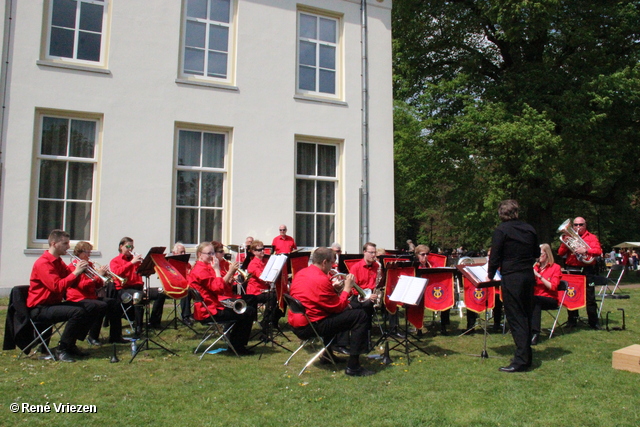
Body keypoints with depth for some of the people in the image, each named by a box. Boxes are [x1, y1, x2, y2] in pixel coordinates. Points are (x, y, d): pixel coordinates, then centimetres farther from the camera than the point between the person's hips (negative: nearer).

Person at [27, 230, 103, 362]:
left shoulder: (59, 262, 13)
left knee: (93, 309, 2)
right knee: (78, 312, -31)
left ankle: (71, 344, 8)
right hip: (40, 308, -9)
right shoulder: (43, 263, -17)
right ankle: (61, 350, -16)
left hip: (55, 303, 10)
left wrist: (79, 271, -9)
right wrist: (76, 272, -23)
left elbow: (73, 283, 8)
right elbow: (57, 286, -29)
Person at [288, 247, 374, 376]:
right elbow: (338, 307, -13)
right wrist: (347, 289, 0)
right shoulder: (321, 280, -20)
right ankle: (353, 366, -8)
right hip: (309, 327, -10)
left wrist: (333, 288, 13)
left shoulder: (300, 273, 8)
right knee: (361, 316, -11)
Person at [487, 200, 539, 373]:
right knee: (526, 316, 14)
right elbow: (536, 253, 15)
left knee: (515, 317, -3)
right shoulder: (529, 229, 7)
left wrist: (490, 275, 3)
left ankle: (521, 360, -3)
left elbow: (495, 256, -10)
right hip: (528, 275, 6)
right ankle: (526, 355, 23)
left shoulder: (501, 230, -10)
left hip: (511, 278, -6)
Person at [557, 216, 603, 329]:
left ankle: (594, 322, 6)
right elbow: (560, 253, 5)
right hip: (572, 270, 2)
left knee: (590, 297, -2)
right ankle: (572, 321, 16)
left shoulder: (592, 237, 8)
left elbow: (598, 251, -8)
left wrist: (586, 250, -23)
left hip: (587, 270, -2)